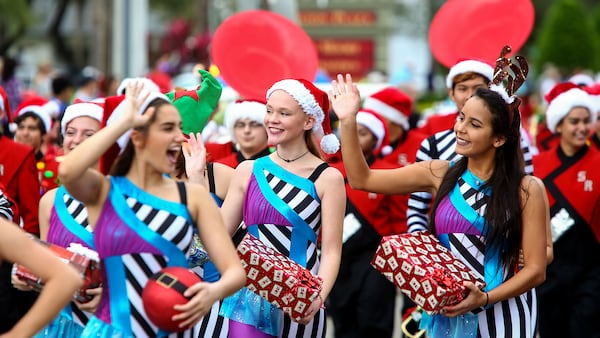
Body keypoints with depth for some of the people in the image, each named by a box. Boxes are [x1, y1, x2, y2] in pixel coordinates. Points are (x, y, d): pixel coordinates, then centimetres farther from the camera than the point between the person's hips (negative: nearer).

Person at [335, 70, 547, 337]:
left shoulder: (527, 189, -8)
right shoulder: (440, 174, 2)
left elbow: (535, 270, -9)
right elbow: (361, 179, 5)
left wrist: (484, 299, -21)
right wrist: (348, 122, -5)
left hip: (500, 314, -3)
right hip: (447, 314, 3)